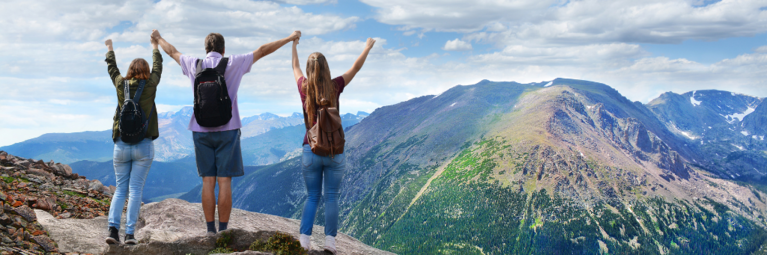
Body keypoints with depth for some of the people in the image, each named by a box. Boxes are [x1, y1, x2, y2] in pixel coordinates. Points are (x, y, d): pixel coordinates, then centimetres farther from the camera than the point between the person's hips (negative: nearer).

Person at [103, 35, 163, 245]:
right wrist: (155, 47, 36)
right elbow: (157, 68, 18)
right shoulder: (151, 86, -1)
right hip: (144, 147, -2)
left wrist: (110, 49, 42)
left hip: (121, 145, 2)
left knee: (120, 189, 9)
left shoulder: (121, 85, 3)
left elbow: (111, 67, 23)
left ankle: (113, 228, -4)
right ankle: (130, 233, -4)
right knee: (135, 190, -1)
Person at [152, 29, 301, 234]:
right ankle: (223, 230, 3)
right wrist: (290, 38, 12)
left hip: (201, 131, 3)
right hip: (227, 131, -3)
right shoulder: (232, 64, -3)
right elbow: (263, 51, 3)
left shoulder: (194, 65, 5)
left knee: (208, 182, 6)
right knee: (224, 182, 0)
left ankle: (211, 229, 9)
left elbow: (172, 52, 24)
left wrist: (158, 38, 44)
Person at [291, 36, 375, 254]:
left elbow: (295, 67, 20)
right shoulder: (334, 87, -6)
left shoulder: (304, 88, -1)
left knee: (312, 197, 11)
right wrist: (368, 47, 22)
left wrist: (294, 44, 37)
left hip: (310, 151, 2)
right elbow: (356, 67, 8)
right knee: (331, 197, 5)